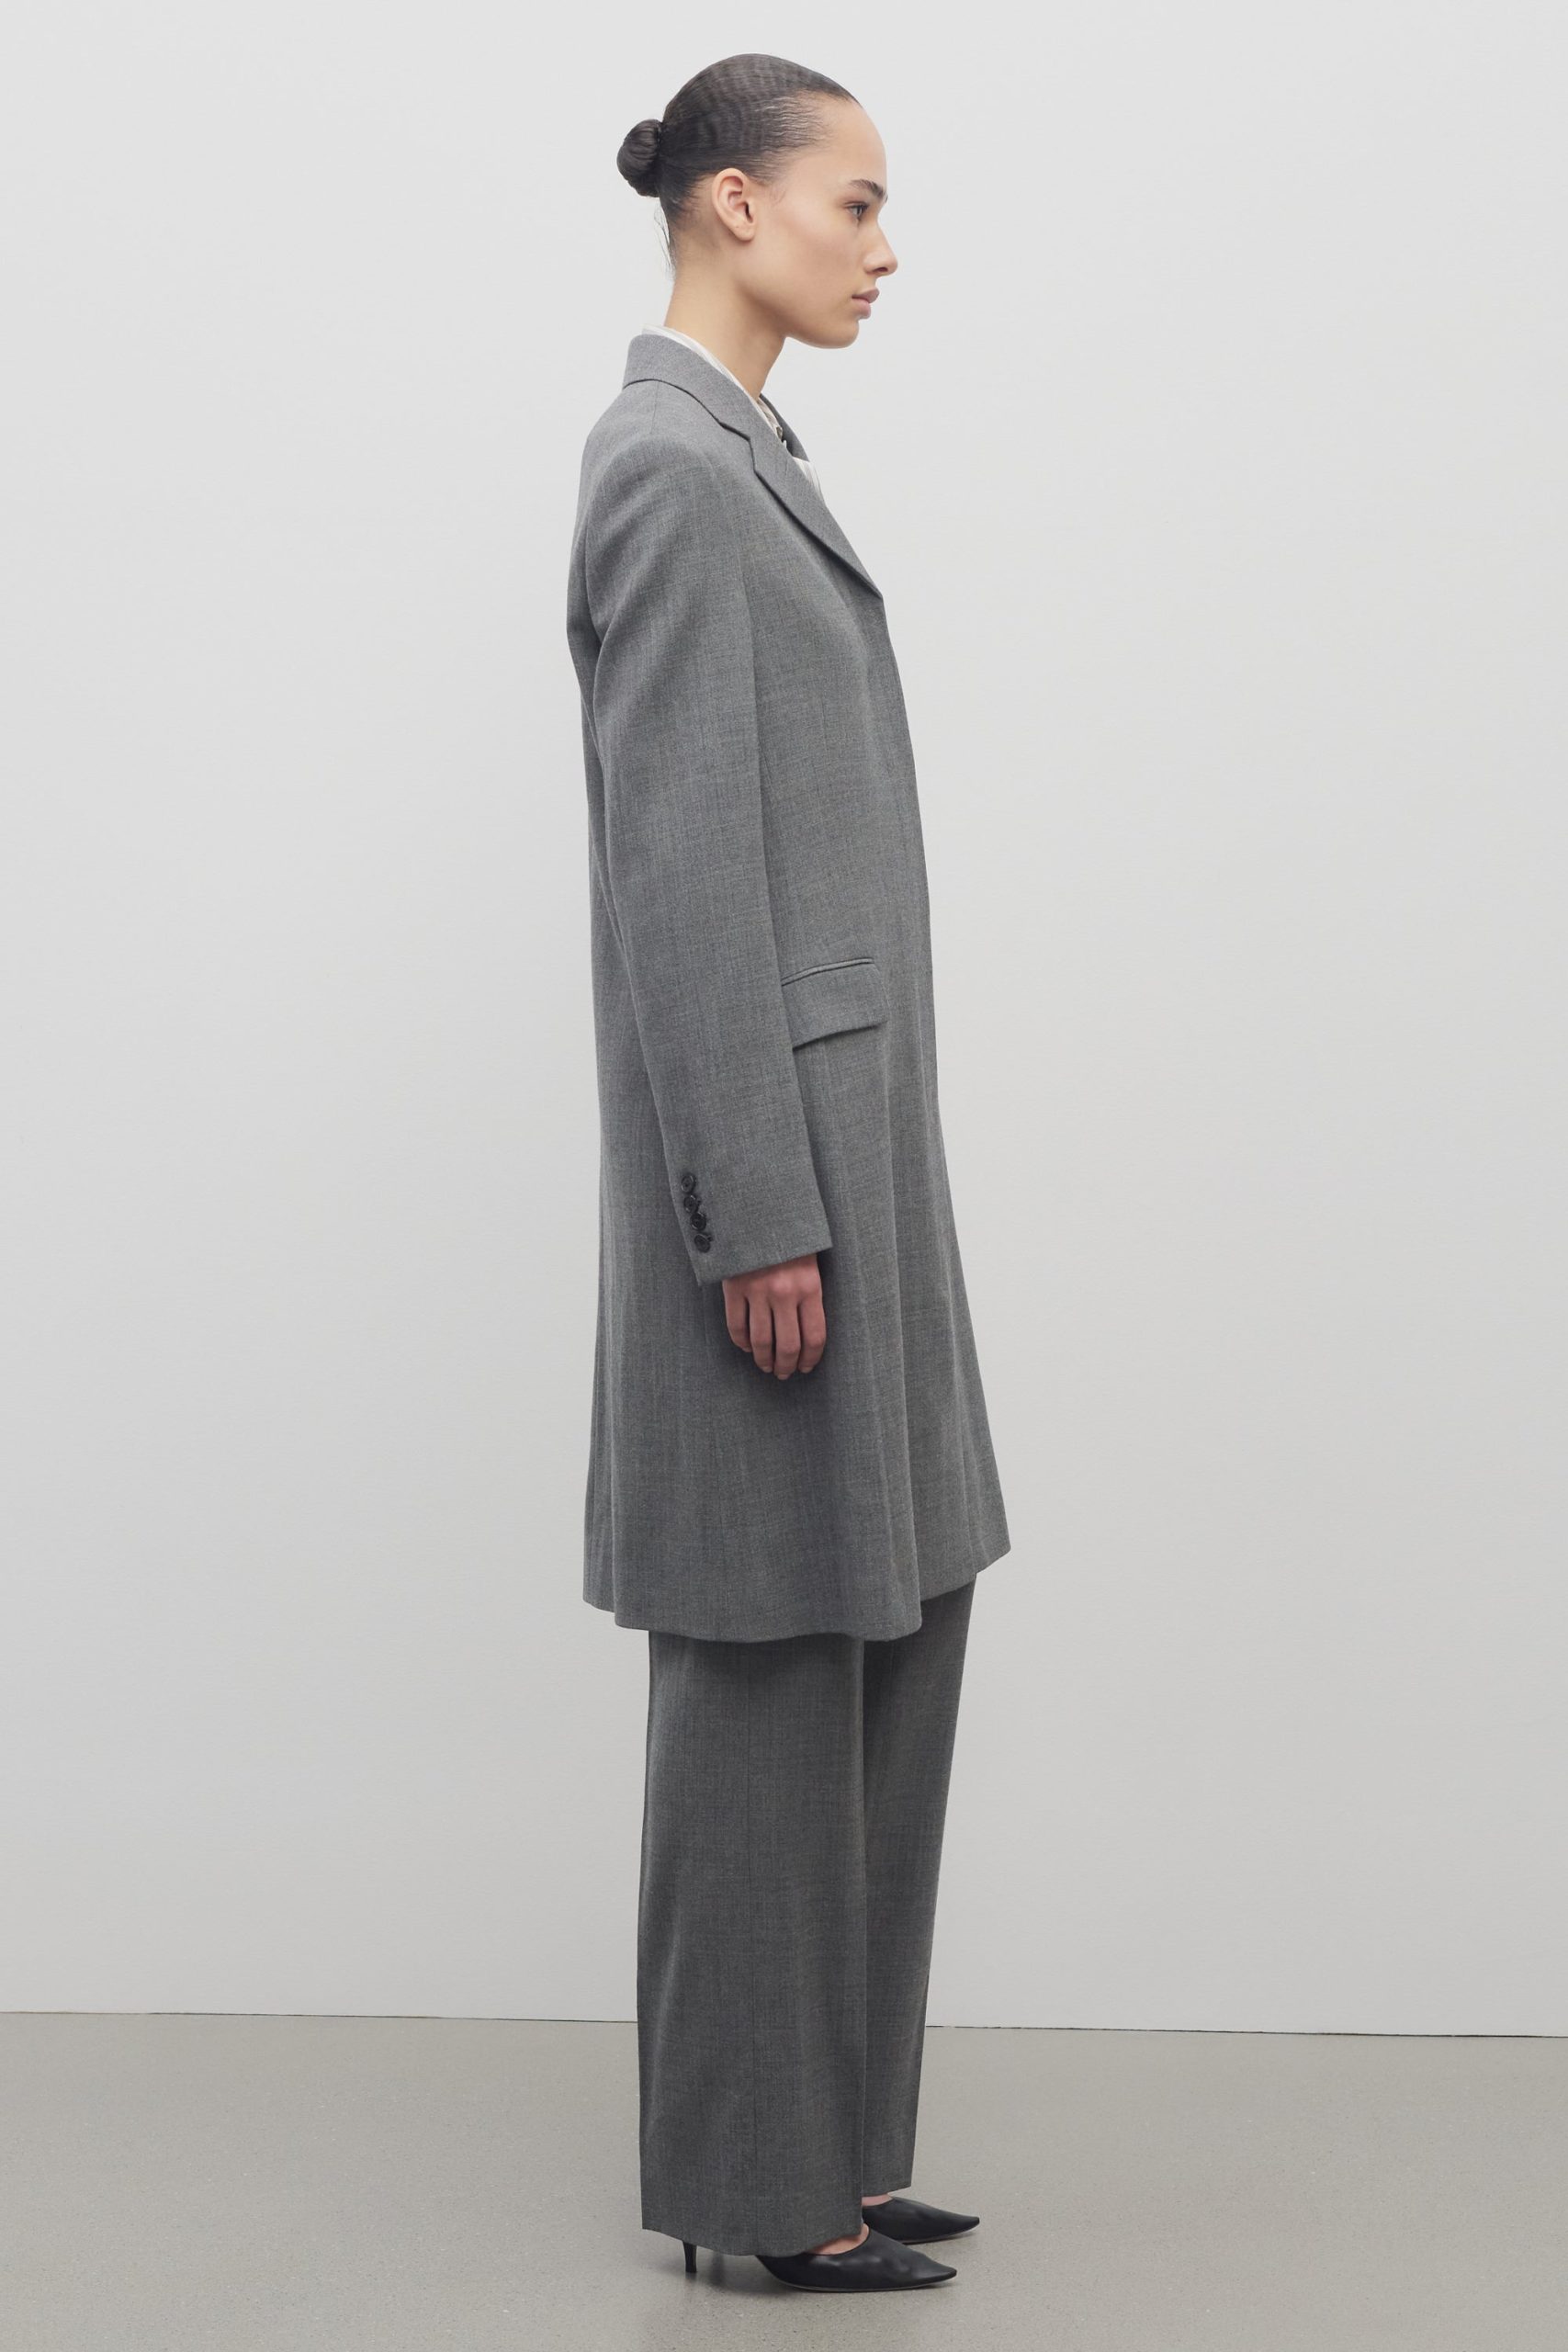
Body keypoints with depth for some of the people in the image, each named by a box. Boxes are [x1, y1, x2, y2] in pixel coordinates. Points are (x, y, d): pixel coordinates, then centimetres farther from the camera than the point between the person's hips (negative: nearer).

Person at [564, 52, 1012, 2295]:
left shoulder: (747, 462, 17)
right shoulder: (673, 468, -14)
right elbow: (678, 869, -19)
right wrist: (759, 1218, -20)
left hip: (851, 1133, 10)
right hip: (775, 1149, -10)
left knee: (889, 1638, 13)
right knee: (777, 1662, -1)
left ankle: (825, 2141, 23)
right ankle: (752, 2182, 13)